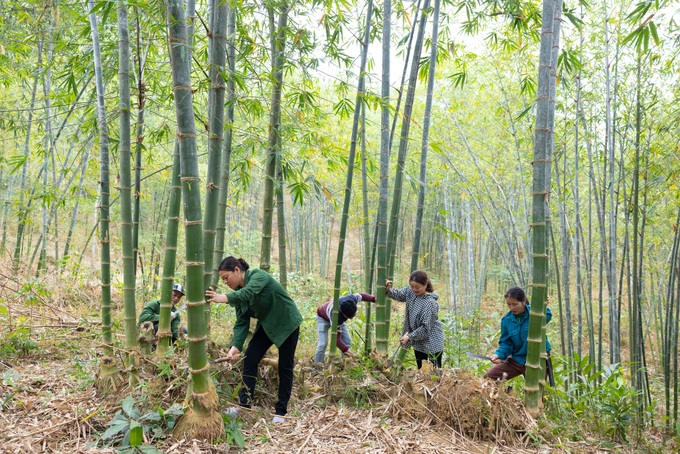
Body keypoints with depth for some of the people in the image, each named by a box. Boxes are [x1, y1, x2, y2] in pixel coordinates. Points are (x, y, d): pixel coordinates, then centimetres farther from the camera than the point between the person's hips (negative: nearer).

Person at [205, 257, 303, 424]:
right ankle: (244, 404, 3)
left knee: (285, 367, 1)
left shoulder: (258, 276, -25)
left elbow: (248, 293, -47)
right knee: (249, 359, -5)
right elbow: (241, 323, -10)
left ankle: (281, 412, 12)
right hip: (266, 325, 7)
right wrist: (235, 346, -25)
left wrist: (224, 298, -62)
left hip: (287, 323, -7)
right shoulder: (239, 292, -4)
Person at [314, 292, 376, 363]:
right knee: (323, 343, -19)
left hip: (340, 318, 6)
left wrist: (373, 299, -9)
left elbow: (361, 296, -8)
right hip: (323, 318, -6)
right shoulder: (337, 317, -47)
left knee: (347, 341, -5)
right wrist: (345, 350, -49)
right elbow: (336, 339, -40)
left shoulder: (353, 299, -34)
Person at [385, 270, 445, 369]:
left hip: (432, 343, -7)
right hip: (419, 342, 7)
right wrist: (388, 290, -9)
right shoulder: (410, 292, -5)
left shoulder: (430, 303, -26)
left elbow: (426, 328, -24)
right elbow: (397, 295, 12)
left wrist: (410, 336, -19)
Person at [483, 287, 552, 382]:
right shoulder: (507, 320, -3)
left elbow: (547, 315, -36)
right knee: (488, 377, -6)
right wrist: (499, 354, -16)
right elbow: (506, 343, 0)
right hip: (517, 359, 3)